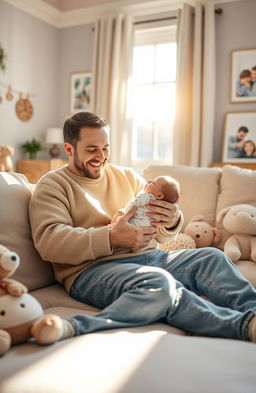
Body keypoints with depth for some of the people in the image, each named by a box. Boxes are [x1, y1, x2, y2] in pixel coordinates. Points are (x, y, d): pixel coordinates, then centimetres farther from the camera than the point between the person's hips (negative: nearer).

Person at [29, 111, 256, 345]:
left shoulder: (128, 176, 19)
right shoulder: (53, 185, 5)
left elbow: (162, 235, 16)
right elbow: (48, 241, -13)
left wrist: (172, 222, -11)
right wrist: (112, 238, -22)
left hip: (147, 256, 7)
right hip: (93, 268, -6)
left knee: (212, 257, -13)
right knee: (160, 283, -33)